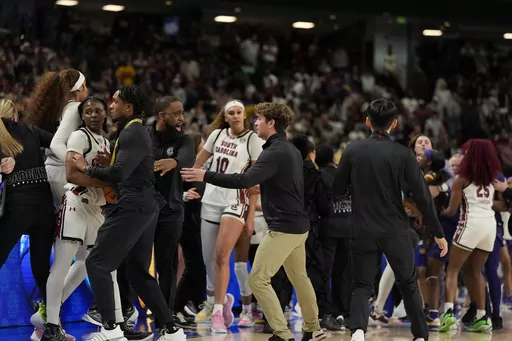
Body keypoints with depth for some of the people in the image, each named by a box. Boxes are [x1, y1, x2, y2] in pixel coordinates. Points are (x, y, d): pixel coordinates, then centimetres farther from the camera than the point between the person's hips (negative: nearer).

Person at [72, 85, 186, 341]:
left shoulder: (132, 133, -13)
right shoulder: (135, 131, 19)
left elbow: (119, 173, -23)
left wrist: (88, 168, -10)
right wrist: (110, 163, 8)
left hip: (133, 207, -10)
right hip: (143, 206, 10)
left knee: (97, 263, -8)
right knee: (139, 272, 14)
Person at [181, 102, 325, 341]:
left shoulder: (275, 152, -17)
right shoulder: (291, 150, 12)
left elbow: (245, 180, -28)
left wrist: (206, 176, -24)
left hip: (283, 228, -10)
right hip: (298, 225, 10)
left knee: (258, 279, -7)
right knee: (299, 277, 21)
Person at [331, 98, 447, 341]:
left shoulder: (352, 151, -3)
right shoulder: (403, 154, -7)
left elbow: (337, 191, 4)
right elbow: (422, 197, -6)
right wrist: (438, 233, 2)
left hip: (363, 232, 1)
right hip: (396, 232, 0)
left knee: (361, 286, 6)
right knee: (409, 284, 17)